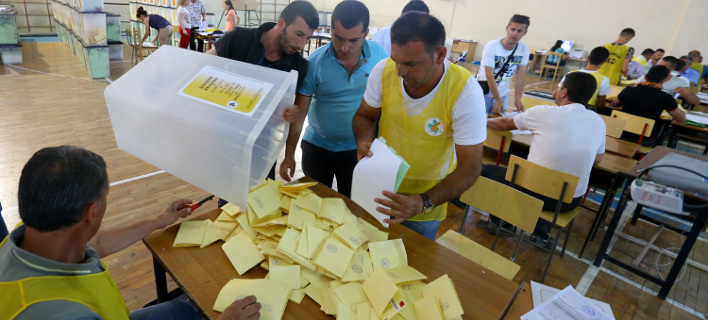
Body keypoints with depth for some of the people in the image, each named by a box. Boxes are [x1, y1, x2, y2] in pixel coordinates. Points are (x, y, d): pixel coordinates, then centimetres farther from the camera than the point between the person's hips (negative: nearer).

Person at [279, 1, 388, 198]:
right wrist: (289, 155, -10)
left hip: (357, 149, 0)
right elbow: (299, 113, -10)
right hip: (317, 146, 0)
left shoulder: (379, 55, -11)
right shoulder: (315, 62, -14)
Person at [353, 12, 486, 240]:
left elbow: (469, 168, -23)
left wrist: (424, 202, -37)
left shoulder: (465, 92, -27)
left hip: (427, 197, -2)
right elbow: (365, 116, -1)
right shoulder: (384, 71, -19)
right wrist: (364, 140, -24)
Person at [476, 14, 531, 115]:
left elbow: (521, 75, -5)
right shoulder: (492, 46, -17)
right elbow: (489, 75, -20)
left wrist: (517, 99, -13)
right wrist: (497, 100, -20)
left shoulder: (524, 49, -6)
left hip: (503, 94, 4)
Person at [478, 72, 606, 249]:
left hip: (535, 191, -5)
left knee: (486, 170, 16)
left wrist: (485, 122, 25)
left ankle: (501, 223, 30)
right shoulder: (598, 122, 1)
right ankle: (542, 233, 37)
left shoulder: (543, 113, -11)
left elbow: (505, 124, 5)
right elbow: (597, 159, 15)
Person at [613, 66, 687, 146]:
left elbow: (614, 104, 12)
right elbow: (682, 119, 1)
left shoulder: (628, 90, -9)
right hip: (645, 141, -1)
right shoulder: (666, 98, -14)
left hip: (622, 136, 1)